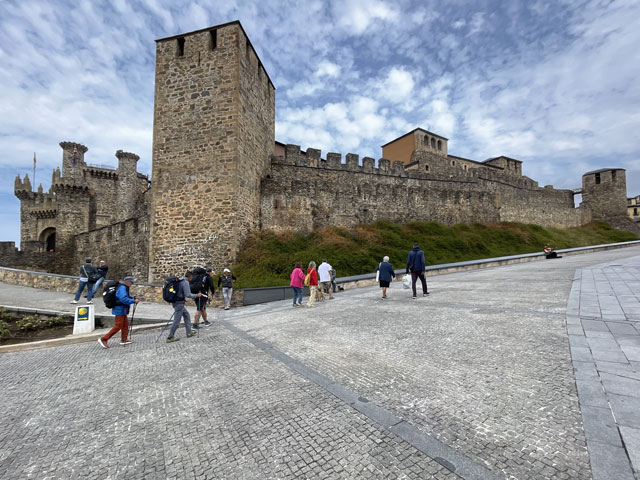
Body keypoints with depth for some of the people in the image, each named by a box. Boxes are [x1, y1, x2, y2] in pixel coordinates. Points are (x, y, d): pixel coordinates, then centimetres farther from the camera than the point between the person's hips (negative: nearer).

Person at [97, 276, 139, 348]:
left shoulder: (124, 288, 12)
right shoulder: (122, 288, -20)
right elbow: (124, 299, -29)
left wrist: (133, 298, 8)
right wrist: (134, 301, -22)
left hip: (122, 310, 10)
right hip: (120, 310, -10)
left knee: (126, 324, 14)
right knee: (118, 326, -5)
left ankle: (124, 339, 23)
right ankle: (103, 339, 5)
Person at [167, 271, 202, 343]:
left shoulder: (179, 280, 12)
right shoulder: (185, 282, -16)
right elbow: (188, 295, -20)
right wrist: (197, 295, -9)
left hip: (176, 301, 10)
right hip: (179, 303, -10)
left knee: (186, 315, 17)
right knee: (176, 321, -2)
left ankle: (189, 332, 21)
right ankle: (170, 337, 5)